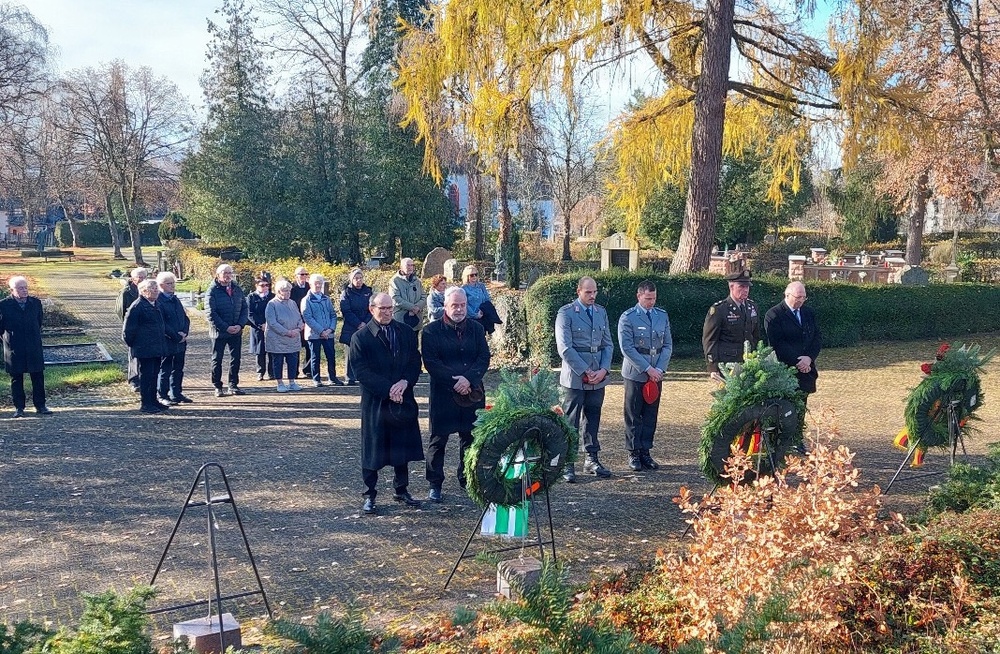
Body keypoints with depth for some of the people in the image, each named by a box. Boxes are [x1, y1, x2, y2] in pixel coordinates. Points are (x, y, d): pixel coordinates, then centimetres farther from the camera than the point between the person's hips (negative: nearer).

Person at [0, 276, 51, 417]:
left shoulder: (35, 303, 3)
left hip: (34, 348, 2)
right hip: (14, 350, -2)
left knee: (38, 377, 5)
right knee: (16, 379, 6)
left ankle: (40, 406, 15)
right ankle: (19, 408, 15)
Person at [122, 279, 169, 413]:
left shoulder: (156, 305, 14)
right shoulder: (137, 306, -13)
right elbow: (128, 329, -13)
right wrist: (132, 344, -7)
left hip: (157, 349, 8)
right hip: (144, 349, -8)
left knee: (154, 375, 14)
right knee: (146, 376, -3)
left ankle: (153, 400, 23)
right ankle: (145, 404, 3)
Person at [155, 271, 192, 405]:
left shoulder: (176, 299, 14)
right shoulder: (158, 301, -12)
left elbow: (185, 318, 15)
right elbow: (161, 324, -17)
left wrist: (184, 333, -3)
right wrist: (176, 336, -16)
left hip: (180, 341, 8)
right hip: (167, 342, -8)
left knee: (178, 369, 13)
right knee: (165, 370, 0)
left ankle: (176, 394, 23)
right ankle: (163, 396, 8)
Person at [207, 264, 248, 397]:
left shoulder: (237, 289, 7)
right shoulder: (213, 291, -8)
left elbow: (244, 308, 9)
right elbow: (211, 313, -13)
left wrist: (240, 325, -7)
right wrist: (226, 327, -17)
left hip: (236, 331, 4)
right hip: (219, 331, -4)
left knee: (235, 359, 8)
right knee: (217, 360, 5)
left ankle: (233, 385, 18)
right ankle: (217, 387, 14)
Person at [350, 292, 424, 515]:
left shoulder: (406, 333, 7)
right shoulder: (361, 337, -6)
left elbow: (415, 362, 4)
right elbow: (361, 371, -11)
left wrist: (404, 382, -14)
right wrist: (388, 389, -18)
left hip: (403, 399, 4)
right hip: (375, 402, -4)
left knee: (402, 445, 12)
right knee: (373, 449, 2)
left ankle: (401, 490, 26)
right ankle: (370, 495, 13)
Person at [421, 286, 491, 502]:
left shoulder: (476, 328, 8)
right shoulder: (431, 330, -3)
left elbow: (484, 357, 1)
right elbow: (431, 362, -10)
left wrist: (469, 379, -15)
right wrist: (454, 381, -17)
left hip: (472, 392, 3)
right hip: (443, 393, -3)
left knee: (470, 438, 11)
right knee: (438, 439, 3)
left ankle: (467, 479, 24)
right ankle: (434, 484, 12)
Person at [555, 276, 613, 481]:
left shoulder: (601, 312, 11)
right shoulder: (566, 313, -6)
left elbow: (608, 344, 12)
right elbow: (564, 348, -12)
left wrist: (603, 370, -4)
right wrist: (585, 372, -14)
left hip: (598, 377, 5)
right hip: (574, 377, -5)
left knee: (593, 420, 12)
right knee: (570, 422, -1)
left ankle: (592, 460, 22)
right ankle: (567, 464, 4)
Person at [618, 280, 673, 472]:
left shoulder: (662, 315, 9)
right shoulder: (628, 317, -6)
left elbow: (668, 345, 9)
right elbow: (627, 348, -11)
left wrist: (660, 369, -5)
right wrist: (648, 369, -14)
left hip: (656, 373, 4)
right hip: (635, 374, -4)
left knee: (651, 415, 6)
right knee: (633, 415, 1)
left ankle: (645, 452, 14)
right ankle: (634, 453, 9)